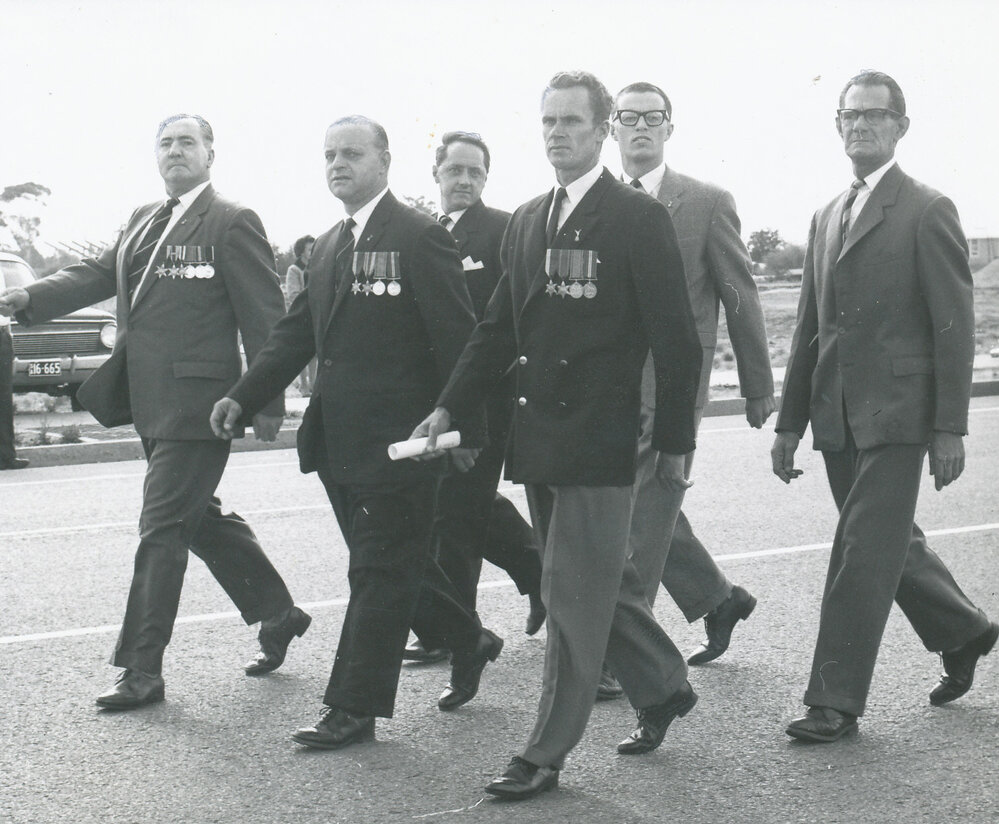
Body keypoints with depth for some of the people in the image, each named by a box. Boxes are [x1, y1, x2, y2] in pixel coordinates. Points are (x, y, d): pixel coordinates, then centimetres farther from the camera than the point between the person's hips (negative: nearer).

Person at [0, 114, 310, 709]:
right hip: (153, 402, 8)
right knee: (199, 518, 17)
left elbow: (265, 317, -9)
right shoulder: (143, 221, 16)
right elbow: (97, 275, 11)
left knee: (162, 528, -6)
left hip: (195, 402, -8)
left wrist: (267, 403, -11)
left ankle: (143, 669, 1)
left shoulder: (232, 223, -7)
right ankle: (278, 615, 33)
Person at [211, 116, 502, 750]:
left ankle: (354, 708, 5)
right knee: (392, 564, 17)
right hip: (339, 437, 9)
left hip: (397, 439, -9)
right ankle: (469, 645, 36)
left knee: (380, 571, -1)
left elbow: (457, 339, -12)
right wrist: (243, 397, 4)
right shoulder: (329, 245, 16)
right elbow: (298, 333, 16)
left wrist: (464, 429, -14)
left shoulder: (420, 237, -10)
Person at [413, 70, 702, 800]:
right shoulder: (527, 221, 12)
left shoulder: (639, 219, -7)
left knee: (574, 596, -2)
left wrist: (675, 440, -8)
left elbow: (675, 338, -7)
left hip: (597, 439, -6)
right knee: (603, 582, 17)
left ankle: (547, 754, 6)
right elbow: (500, 328, 15)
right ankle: (663, 686, 36)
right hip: (538, 438, 7)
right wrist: (450, 407, 7)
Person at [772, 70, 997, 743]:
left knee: (864, 554, -6)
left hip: (896, 415, -7)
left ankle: (836, 701, 0)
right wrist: (790, 423, 14)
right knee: (891, 543, 16)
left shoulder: (928, 212, -5)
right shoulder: (827, 219, 16)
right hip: (838, 420, 7)